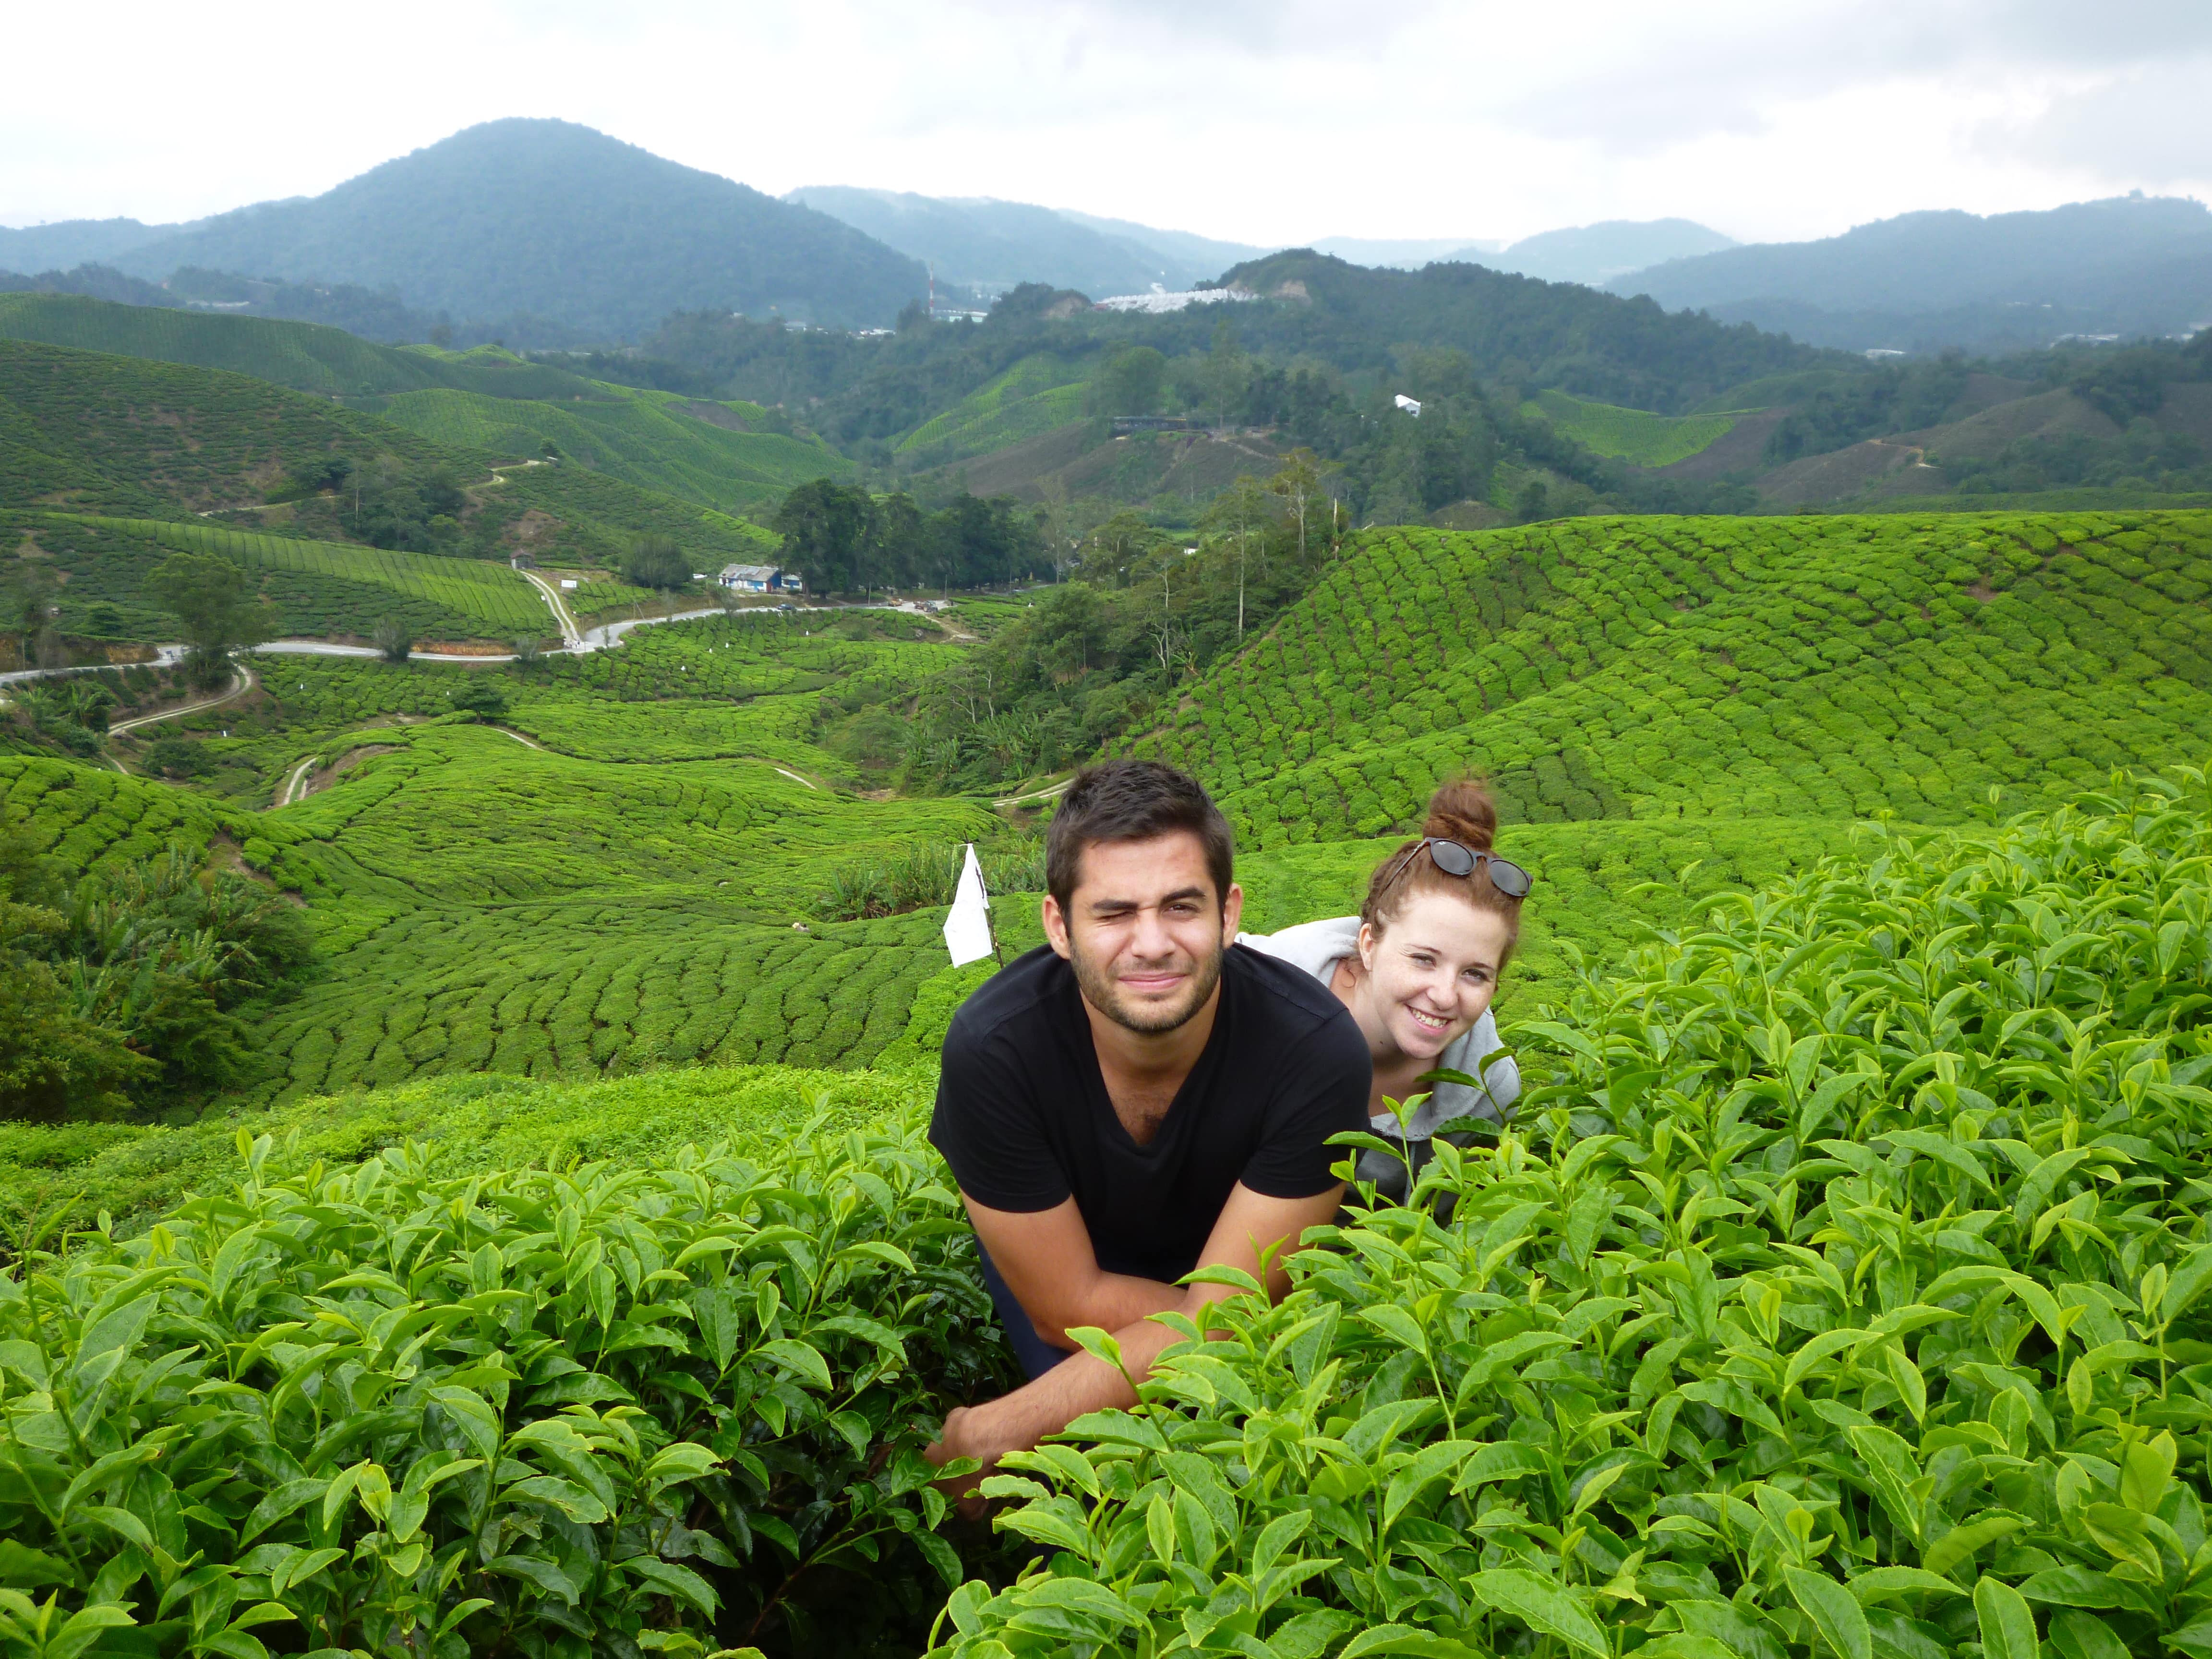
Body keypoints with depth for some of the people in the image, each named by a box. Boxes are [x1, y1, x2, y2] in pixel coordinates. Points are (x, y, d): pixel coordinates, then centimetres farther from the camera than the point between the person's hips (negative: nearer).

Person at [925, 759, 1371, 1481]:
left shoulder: (1319, 1050, -34)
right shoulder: (993, 1048, -34)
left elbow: (1214, 1325, -28)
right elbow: (1068, 1306, -20)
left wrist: (990, 1435, -29)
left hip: (1224, 1250, 2)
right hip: (1057, 1250, -1)